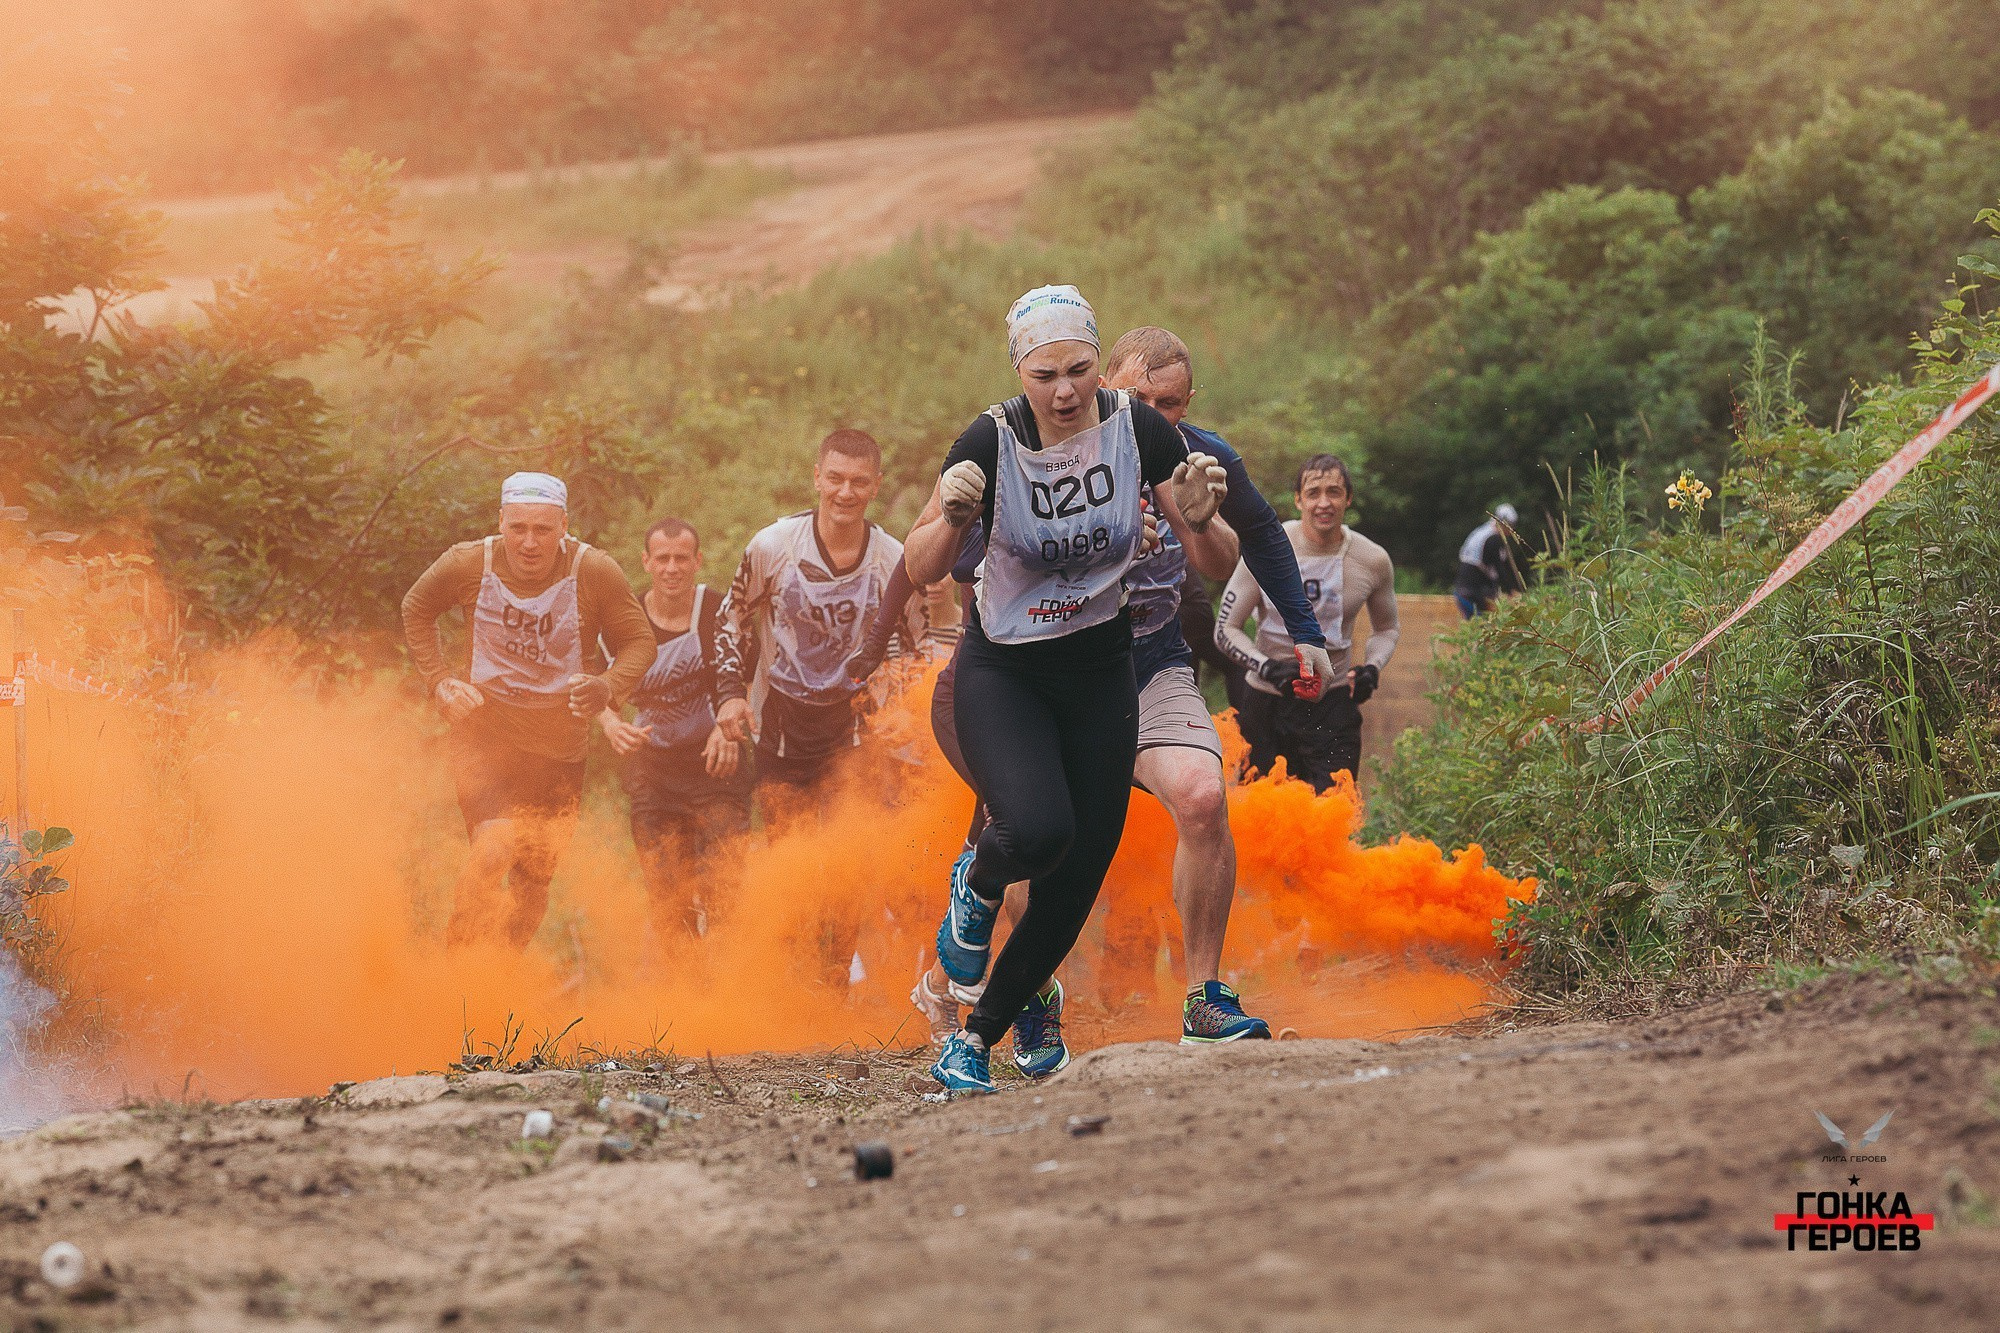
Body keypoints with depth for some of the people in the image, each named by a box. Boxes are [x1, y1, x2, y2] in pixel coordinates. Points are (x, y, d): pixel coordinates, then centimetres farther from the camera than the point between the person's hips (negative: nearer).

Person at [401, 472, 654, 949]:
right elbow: (416, 609, 10)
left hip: (559, 750, 2)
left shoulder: (596, 573, -14)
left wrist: (607, 686, -21)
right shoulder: (468, 564, -11)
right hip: (484, 734, -2)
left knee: (534, 881, 13)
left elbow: (639, 641, -1)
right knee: (494, 852, -26)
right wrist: (440, 682, -1)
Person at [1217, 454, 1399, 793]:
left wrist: (1372, 669, -6)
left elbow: (1386, 628, 16)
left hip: (1333, 702, 1)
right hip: (1267, 702, 0)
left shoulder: (1373, 561, -3)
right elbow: (1226, 629, -4)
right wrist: (1269, 668, -22)